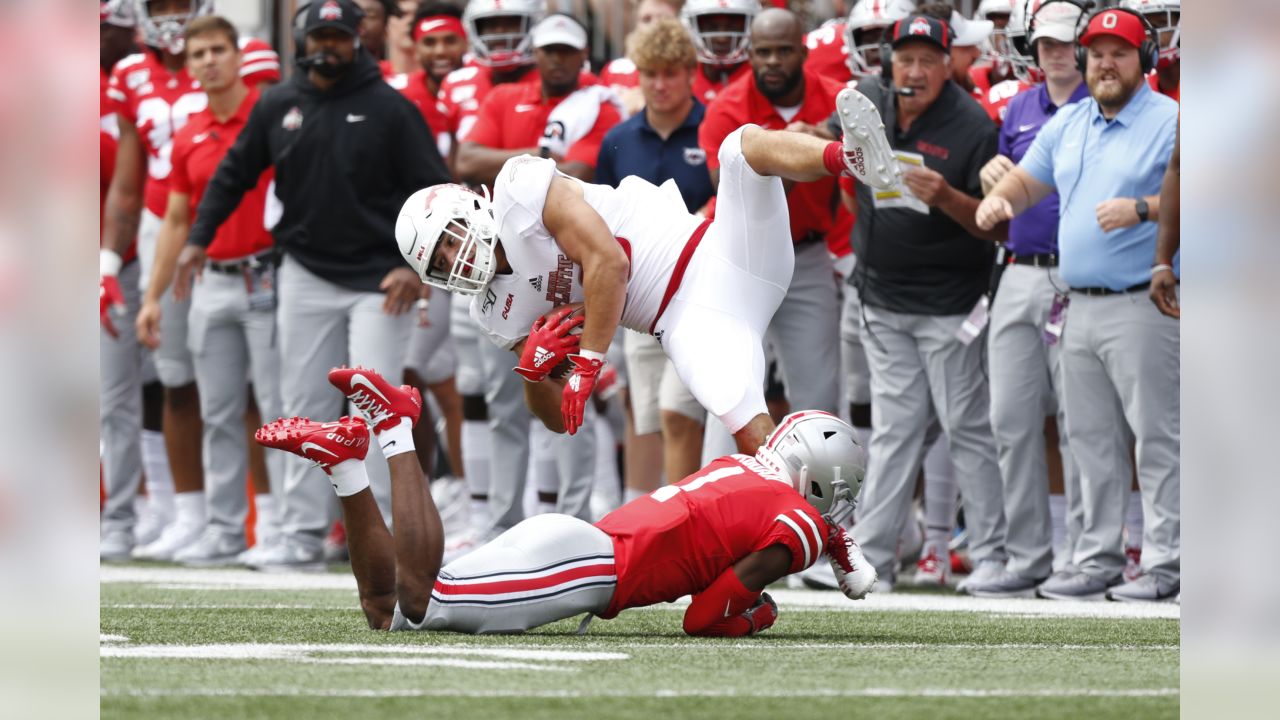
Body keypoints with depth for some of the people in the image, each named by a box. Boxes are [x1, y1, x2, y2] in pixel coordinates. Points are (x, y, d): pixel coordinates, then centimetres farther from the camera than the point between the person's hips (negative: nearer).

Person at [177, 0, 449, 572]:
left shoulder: (389, 107, -4)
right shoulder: (277, 107, 6)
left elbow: (432, 190, -4)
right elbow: (234, 174, 17)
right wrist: (199, 238, 7)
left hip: (378, 282, -4)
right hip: (305, 277, 4)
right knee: (305, 409, 5)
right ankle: (303, 535, 10)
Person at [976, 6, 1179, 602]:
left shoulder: (1168, 122, -5)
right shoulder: (1067, 125, 17)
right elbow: (1028, 180, 24)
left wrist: (1143, 209, -26)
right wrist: (997, 199, 2)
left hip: (1143, 303, -8)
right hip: (1081, 306, 8)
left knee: (1156, 435, -7)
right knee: (1091, 439, 10)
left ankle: (1164, 563, -5)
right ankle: (1098, 559, 16)